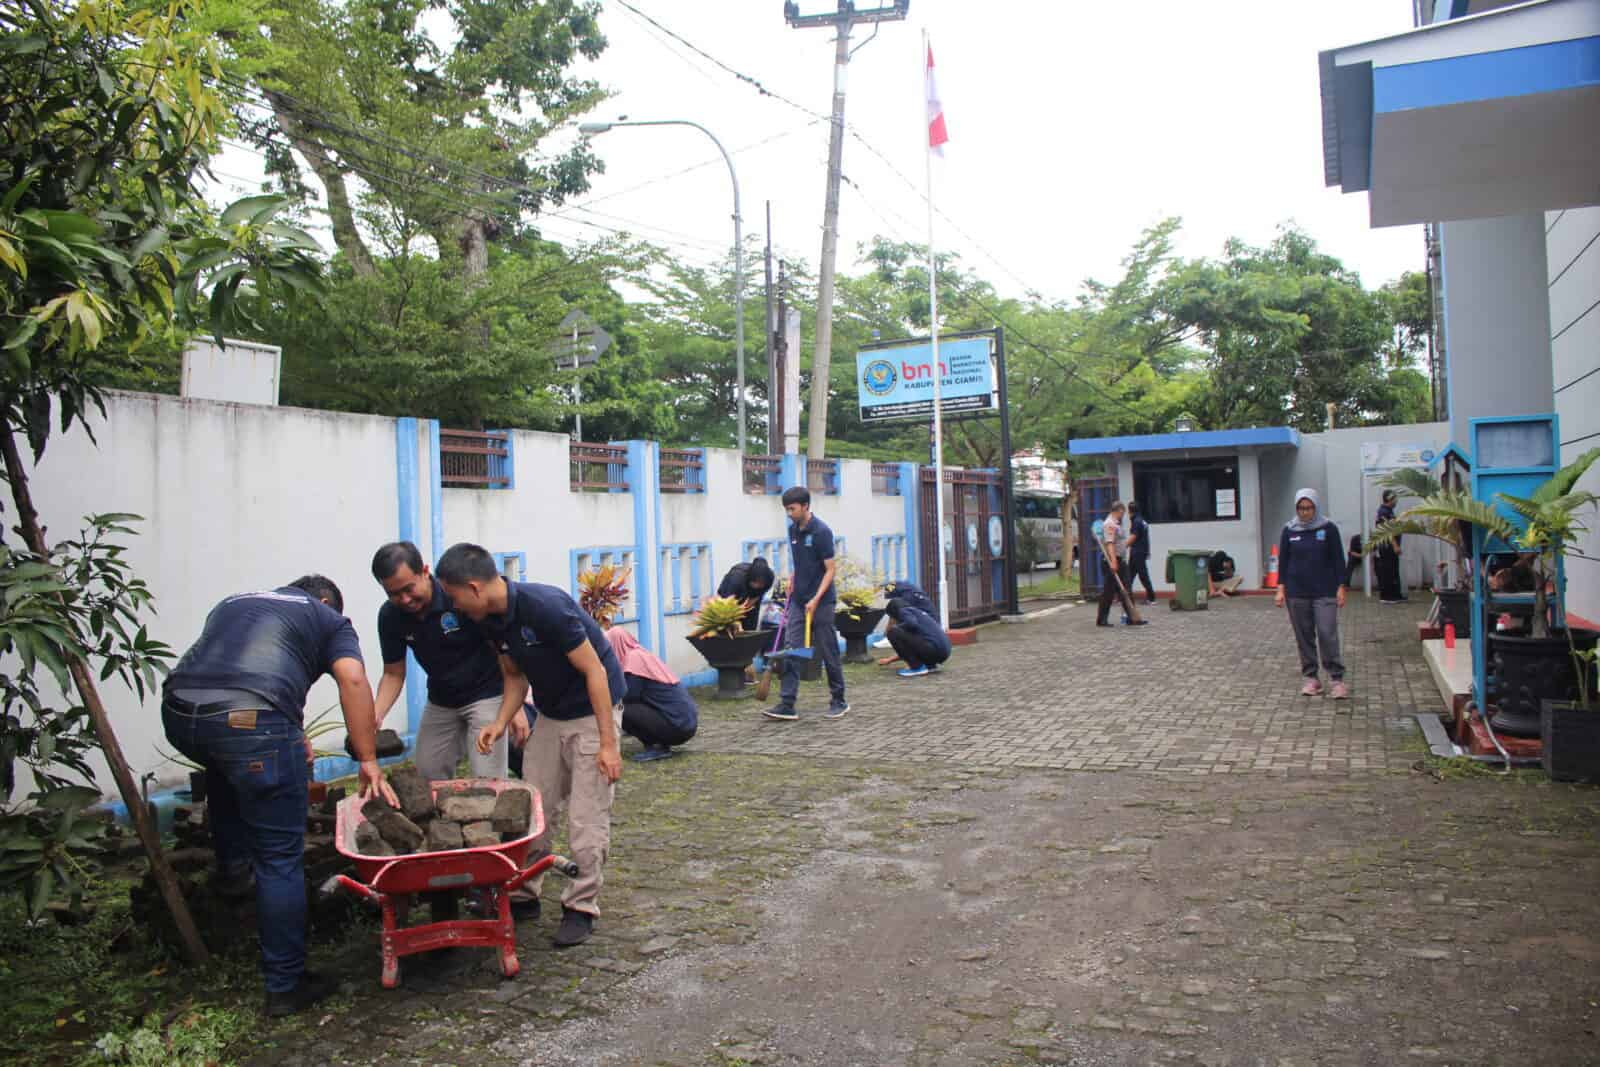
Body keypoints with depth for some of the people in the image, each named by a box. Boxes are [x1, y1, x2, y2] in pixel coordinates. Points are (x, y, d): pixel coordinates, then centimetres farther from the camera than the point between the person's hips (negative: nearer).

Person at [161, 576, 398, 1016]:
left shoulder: (234, 602, 33)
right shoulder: (328, 618, 19)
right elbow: (352, 681, 2)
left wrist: (291, 734, 38)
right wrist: (369, 761, 2)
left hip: (179, 712, 6)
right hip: (252, 722, -6)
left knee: (226, 763, 41)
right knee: (280, 859, 5)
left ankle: (231, 867, 43)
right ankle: (285, 985, 11)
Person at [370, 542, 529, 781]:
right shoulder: (389, 615, -11)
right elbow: (393, 674, 0)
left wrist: (515, 708, -26)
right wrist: (376, 714, -19)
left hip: (486, 694, -5)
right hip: (440, 701, 5)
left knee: (486, 782, -13)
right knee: (428, 779, 9)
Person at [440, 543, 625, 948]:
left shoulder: (545, 606, -29)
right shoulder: (492, 621, -4)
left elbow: (594, 671, -24)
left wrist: (608, 743, -23)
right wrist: (501, 722, -5)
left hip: (592, 712, -8)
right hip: (550, 714, 8)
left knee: (586, 818, -4)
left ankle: (581, 907, 9)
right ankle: (524, 895, 23)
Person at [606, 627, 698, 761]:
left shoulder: (635, 657, -12)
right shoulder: (641, 654, 15)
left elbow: (628, 696, -13)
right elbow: (634, 696, 19)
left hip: (677, 726, -9)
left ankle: (656, 748, -5)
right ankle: (661, 743, 12)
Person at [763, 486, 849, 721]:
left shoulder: (821, 531, -14)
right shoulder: (793, 530, 8)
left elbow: (830, 569, -15)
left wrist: (816, 599, -21)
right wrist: (793, 578, 9)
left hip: (820, 601, -7)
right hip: (798, 600, 7)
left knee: (828, 652, 3)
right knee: (790, 651, -1)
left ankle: (839, 701, 17)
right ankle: (787, 705, -2)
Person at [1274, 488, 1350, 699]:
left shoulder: (1328, 529, -2)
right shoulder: (1289, 530, 3)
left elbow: (1338, 560, 1)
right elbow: (1282, 561, 7)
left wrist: (1341, 588, -3)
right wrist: (1281, 589, 0)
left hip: (1324, 593, -2)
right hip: (1297, 593, 2)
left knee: (1327, 635, -9)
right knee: (1304, 637, 6)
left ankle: (1337, 679, -1)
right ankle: (1311, 678, 15)